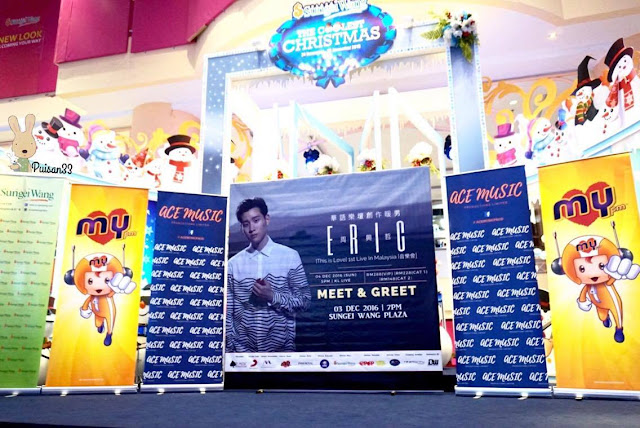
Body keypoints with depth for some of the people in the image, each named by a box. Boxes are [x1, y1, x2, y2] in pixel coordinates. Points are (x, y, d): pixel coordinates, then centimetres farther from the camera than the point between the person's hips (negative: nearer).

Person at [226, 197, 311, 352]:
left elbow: (304, 300, -3)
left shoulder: (290, 256, -4)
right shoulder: (233, 263, 1)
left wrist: (273, 297, -16)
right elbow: (227, 312, 2)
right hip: (242, 348, 1)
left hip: (281, 346, -1)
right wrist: (230, 348, -2)